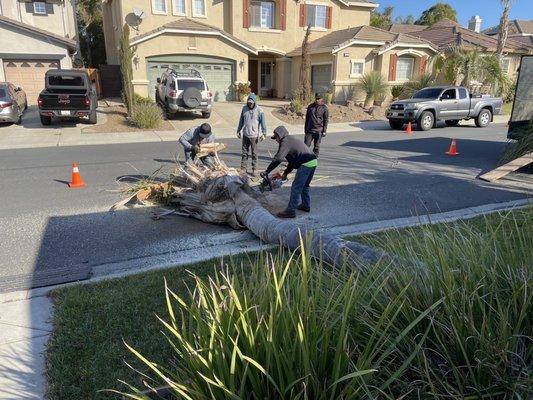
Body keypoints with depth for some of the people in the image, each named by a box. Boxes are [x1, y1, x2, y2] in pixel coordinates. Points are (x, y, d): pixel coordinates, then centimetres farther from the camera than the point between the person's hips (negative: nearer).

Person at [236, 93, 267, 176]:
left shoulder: (259, 110, -6)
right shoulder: (244, 109, 5)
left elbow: (263, 122, -7)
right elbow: (241, 121, 14)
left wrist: (264, 133, -14)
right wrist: (239, 131, 17)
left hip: (254, 135, -3)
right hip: (245, 135, 4)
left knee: (254, 153, 4)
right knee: (244, 152, 8)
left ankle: (254, 169, 12)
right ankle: (243, 168, 16)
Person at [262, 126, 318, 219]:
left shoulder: (285, 142, -4)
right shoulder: (292, 140, 26)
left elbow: (278, 159, -13)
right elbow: (293, 160, 30)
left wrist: (267, 172, -8)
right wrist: (285, 173, 31)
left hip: (306, 164, -10)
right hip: (313, 162, 10)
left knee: (296, 188, -5)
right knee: (304, 186, 24)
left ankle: (290, 211, -2)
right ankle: (306, 206, 35)